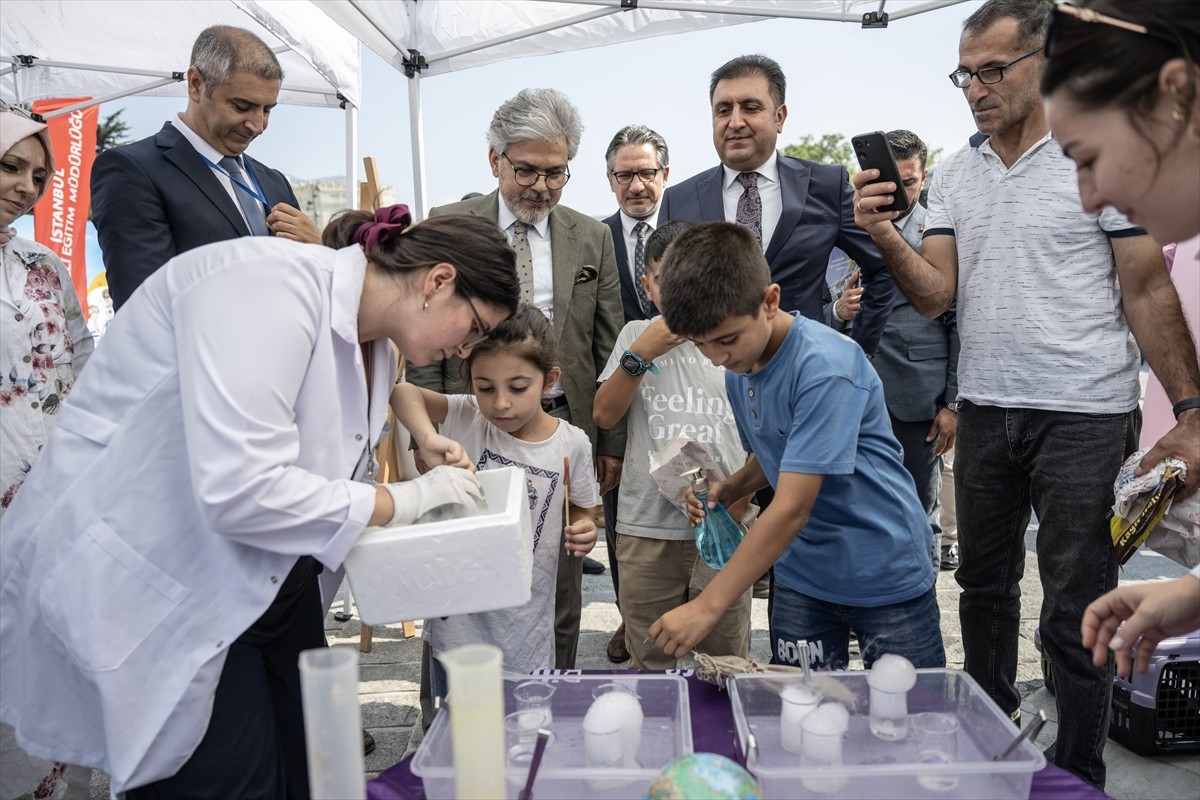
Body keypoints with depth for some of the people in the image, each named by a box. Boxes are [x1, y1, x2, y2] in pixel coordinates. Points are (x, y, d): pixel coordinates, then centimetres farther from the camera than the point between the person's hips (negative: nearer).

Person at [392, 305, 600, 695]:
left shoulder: (572, 445, -8)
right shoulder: (467, 417, -9)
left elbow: (581, 513, 7)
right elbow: (403, 392, -23)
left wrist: (583, 532, -15)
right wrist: (429, 439, -39)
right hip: (457, 623, 0)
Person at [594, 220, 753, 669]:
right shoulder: (637, 335, 8)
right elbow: (604, 415, 0)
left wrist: (735, 502, -9)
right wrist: (640, 354, -12)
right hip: (646, 527, 1)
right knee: (649, 667, 14)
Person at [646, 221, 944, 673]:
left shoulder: (825, 367, -26)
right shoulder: (738, 368, -1)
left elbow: (792, 508, -29)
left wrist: (707, 606, -28)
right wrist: (727, 490, -6)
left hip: (886, 576, -6)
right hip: (801, 575, 6)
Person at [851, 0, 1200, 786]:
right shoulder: (953, 175, 8)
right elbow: (936, 296, 1)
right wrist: (887, 236, -16)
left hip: (1084, 416, -5)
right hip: (985, 410, 5)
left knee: (1076, 609, 2)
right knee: (985, 583, 17)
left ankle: (1079, 774, 20)